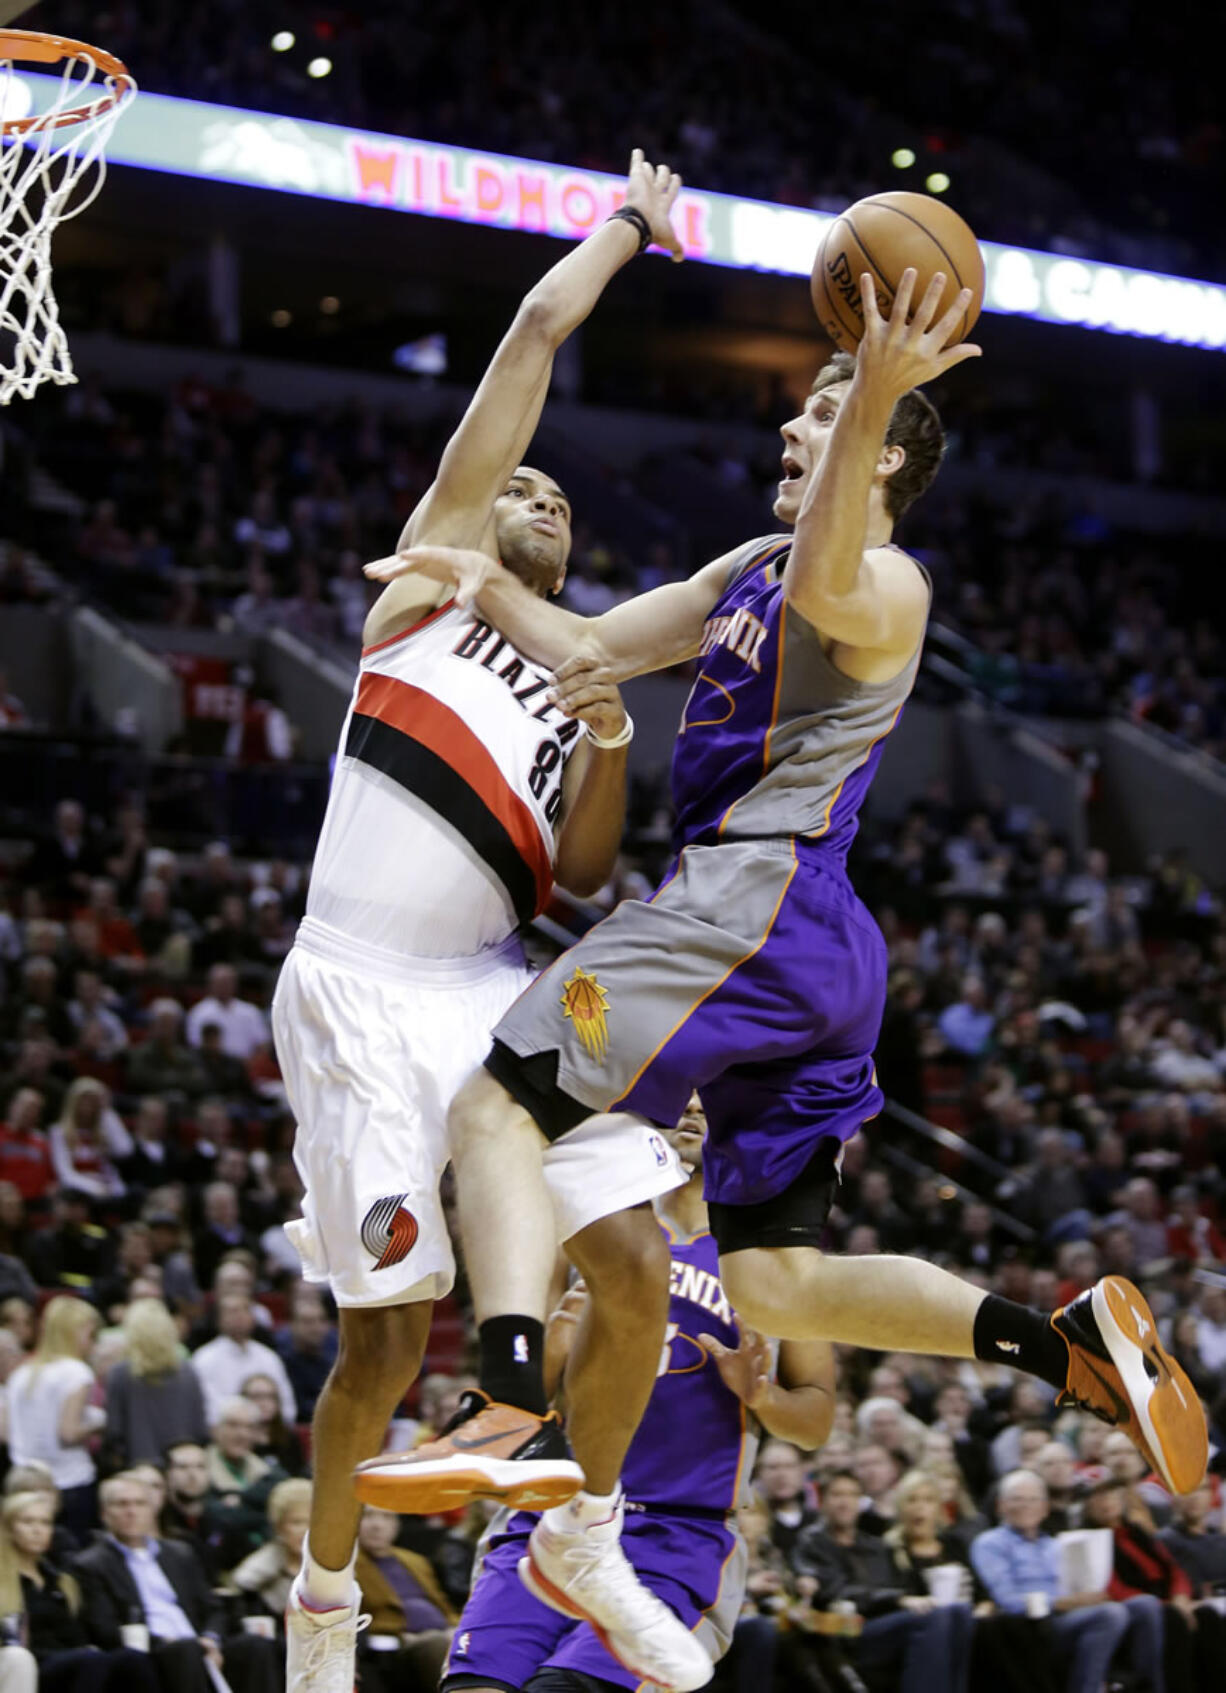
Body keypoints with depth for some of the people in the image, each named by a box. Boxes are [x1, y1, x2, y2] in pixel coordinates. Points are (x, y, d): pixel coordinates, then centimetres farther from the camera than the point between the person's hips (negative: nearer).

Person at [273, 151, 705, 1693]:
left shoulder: (568, 677, 24)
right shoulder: (434, 563, 8)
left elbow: (578, 876, 16)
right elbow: (536, 331, 5)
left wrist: (609, 744, 1)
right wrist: (626, 226, 17)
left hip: (496, 990, 6)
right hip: (365, 1000, -6)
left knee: (634, 1264, -3)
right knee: (392, 1330, -5)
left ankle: (584, 1542, 18)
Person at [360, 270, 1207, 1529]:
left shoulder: (886, 586, -4)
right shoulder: (749, 570, 25)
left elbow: (822, 590, -30)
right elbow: (587, 652, 28)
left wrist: (873, 406, -45)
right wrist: (484, 583, 8)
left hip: (755, 900, -10)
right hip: (819, 958, 10)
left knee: (495, 1110, -16)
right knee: (773, 1281, 7)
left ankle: (510, 1411, -35)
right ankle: (1073, 1340, -4)